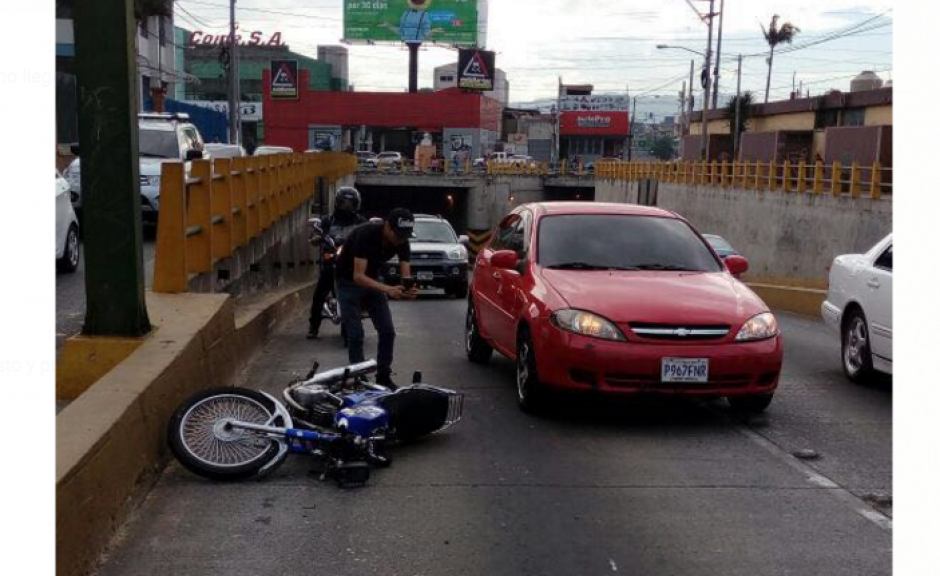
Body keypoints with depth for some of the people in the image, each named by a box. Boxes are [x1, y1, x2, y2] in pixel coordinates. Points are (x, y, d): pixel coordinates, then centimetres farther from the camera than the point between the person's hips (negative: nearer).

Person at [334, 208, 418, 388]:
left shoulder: (402, 242, -16)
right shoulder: (366, 234, -33)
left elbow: (406, 274, -17)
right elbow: (358, 276, -37)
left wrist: (409, 289, -41)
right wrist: (387, 289, -50)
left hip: (372, 280, 5)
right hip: (349, 281, -5)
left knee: (387, 331, -1)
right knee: (355, 335, -11)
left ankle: (383, 377, 11)